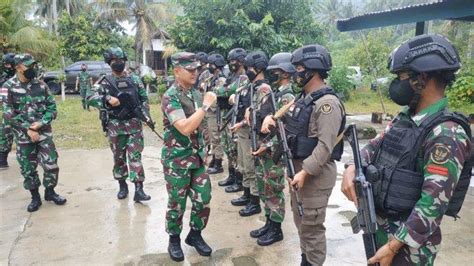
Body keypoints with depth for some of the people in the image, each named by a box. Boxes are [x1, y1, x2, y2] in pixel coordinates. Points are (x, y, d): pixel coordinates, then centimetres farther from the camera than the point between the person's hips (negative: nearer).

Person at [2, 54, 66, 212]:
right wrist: (27, 129, -15)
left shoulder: (41, 85, 1)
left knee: (51, 164, 1)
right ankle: (35, 197, 25)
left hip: (44, 133, 2)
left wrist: (41, 123, -12)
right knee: (28, 169, 9)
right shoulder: (9, 87, -6)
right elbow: (8, 114, -9)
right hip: (23, 136, -1)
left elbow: (52, 107, 2)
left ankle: (50, 192, 23)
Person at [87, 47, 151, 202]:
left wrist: (146, 115, -2)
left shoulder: (134, 80, 6)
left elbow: (144, 99, 11)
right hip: (115, 126, 0)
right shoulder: (105, 82, 1)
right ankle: (122, 186, 26)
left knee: (135, 155, -4)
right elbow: (90, 99, -8)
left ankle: (138, 189, -4)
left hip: (134, 124, 0)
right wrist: (107, 100, -24)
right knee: (119, 157, 10)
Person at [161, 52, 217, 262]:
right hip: (177, 160, -6)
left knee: (203, 199, 10)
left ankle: (195, 235, 31)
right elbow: (185, 128, -29)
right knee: (177, 204, 8)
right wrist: (206, 105, -24)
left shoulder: (196, 93, 7)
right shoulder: (170, 97, -17)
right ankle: (174, 240, 29)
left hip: (198, 157, 7)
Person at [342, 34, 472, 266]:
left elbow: (434, 203, -25)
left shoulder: (446, 134, -22)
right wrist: (351, 169, -13)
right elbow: (375, 145, 9)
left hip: (409, 240, -7)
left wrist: (393, 246, -22)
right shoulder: (404, 117, 3)